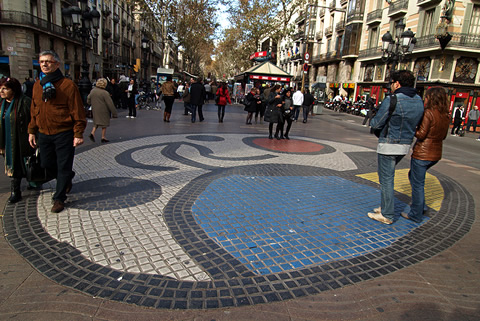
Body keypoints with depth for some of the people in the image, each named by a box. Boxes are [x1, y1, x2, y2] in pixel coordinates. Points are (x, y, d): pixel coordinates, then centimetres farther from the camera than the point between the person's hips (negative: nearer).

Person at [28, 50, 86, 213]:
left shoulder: (68, 85, -9)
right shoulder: (37, 85, 10)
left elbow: (77, 111, -10)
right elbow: (34, 111, 16)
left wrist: (78, 134, -14)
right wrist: (32, 131, 13)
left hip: (64, 134, -6)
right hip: (44, 134, 6)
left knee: (63, 166, 1)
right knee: (47, 164, 14)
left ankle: (59, 199, 14)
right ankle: (66, 180, 42)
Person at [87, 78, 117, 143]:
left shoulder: (92, 91, 3)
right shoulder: (105, 93, -17)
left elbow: (88, 100, 13)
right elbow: (110, 104, -16)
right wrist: (114, 113, -12)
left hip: (95, 110, 6)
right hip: (103, 110, -6)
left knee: (96, 122, 20)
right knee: (104, 123, 6)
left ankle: (92, 133, 1)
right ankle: (103, 137, 10)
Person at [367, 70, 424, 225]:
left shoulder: (391, 100, -18)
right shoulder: (419, 101, 6)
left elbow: (376, 123, -14)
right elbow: (415, 123, 14)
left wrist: (372, 120, 9)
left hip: (389, 145, -8)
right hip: (405, 144, 8)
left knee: (386, 179, 1)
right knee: (386, 176, 22)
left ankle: (387, 215, 9)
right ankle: (385, 206, 31)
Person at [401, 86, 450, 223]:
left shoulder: (428, 113, -17)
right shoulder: (446, 116, 7)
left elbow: (421, 134, -19)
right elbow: (443, 136, 13)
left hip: (422, 154, -8)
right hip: (436, 154, 8)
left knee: (417, 183, 3)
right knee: (413, 175, 26)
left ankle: (416, 215, 13)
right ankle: (420, 205, 29)